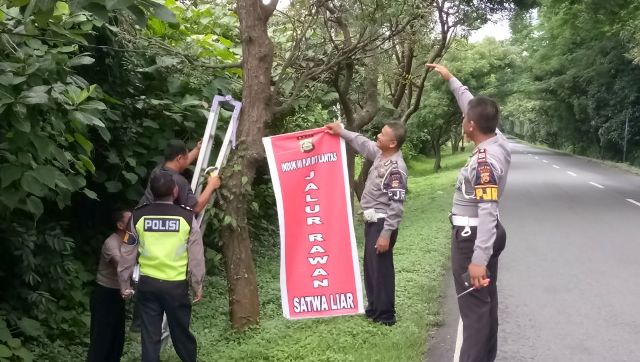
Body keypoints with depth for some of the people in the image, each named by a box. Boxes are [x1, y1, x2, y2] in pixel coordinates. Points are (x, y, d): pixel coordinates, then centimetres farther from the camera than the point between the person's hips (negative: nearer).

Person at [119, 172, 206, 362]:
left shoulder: (138, 216, -1)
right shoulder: (187, 217, -7)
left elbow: (129, 253, 4)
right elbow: (196, 256, -4)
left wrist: (124, 284, 14)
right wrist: (197, 285, 7)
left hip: (147, 283, 2)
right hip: (176, 285, -1)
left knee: (150, 336, 8)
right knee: (181, 332, 14)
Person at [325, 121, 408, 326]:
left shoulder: (396, 168, -23)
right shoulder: (380, 154, 4)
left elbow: (397, 205, -24)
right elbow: (363, 143, 26)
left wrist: (386, 234, -24)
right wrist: (342, 132, 26)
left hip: (382, 223, -10)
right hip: (372, 221, 10)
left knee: (381, 268, -2)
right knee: (370, 267, 17)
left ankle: (385, 315, 8)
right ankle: (374, 308, 30)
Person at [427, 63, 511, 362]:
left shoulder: (485, 161, -27)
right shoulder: (496, 139, -1)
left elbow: (487, 211, -31)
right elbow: (473, 105, 16)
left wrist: (478, 259, -33)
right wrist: (450, 79, 25)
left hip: (473, 236, -10)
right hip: (486, 234, 10)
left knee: (473, 305, -4)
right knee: (486, 299, 19)